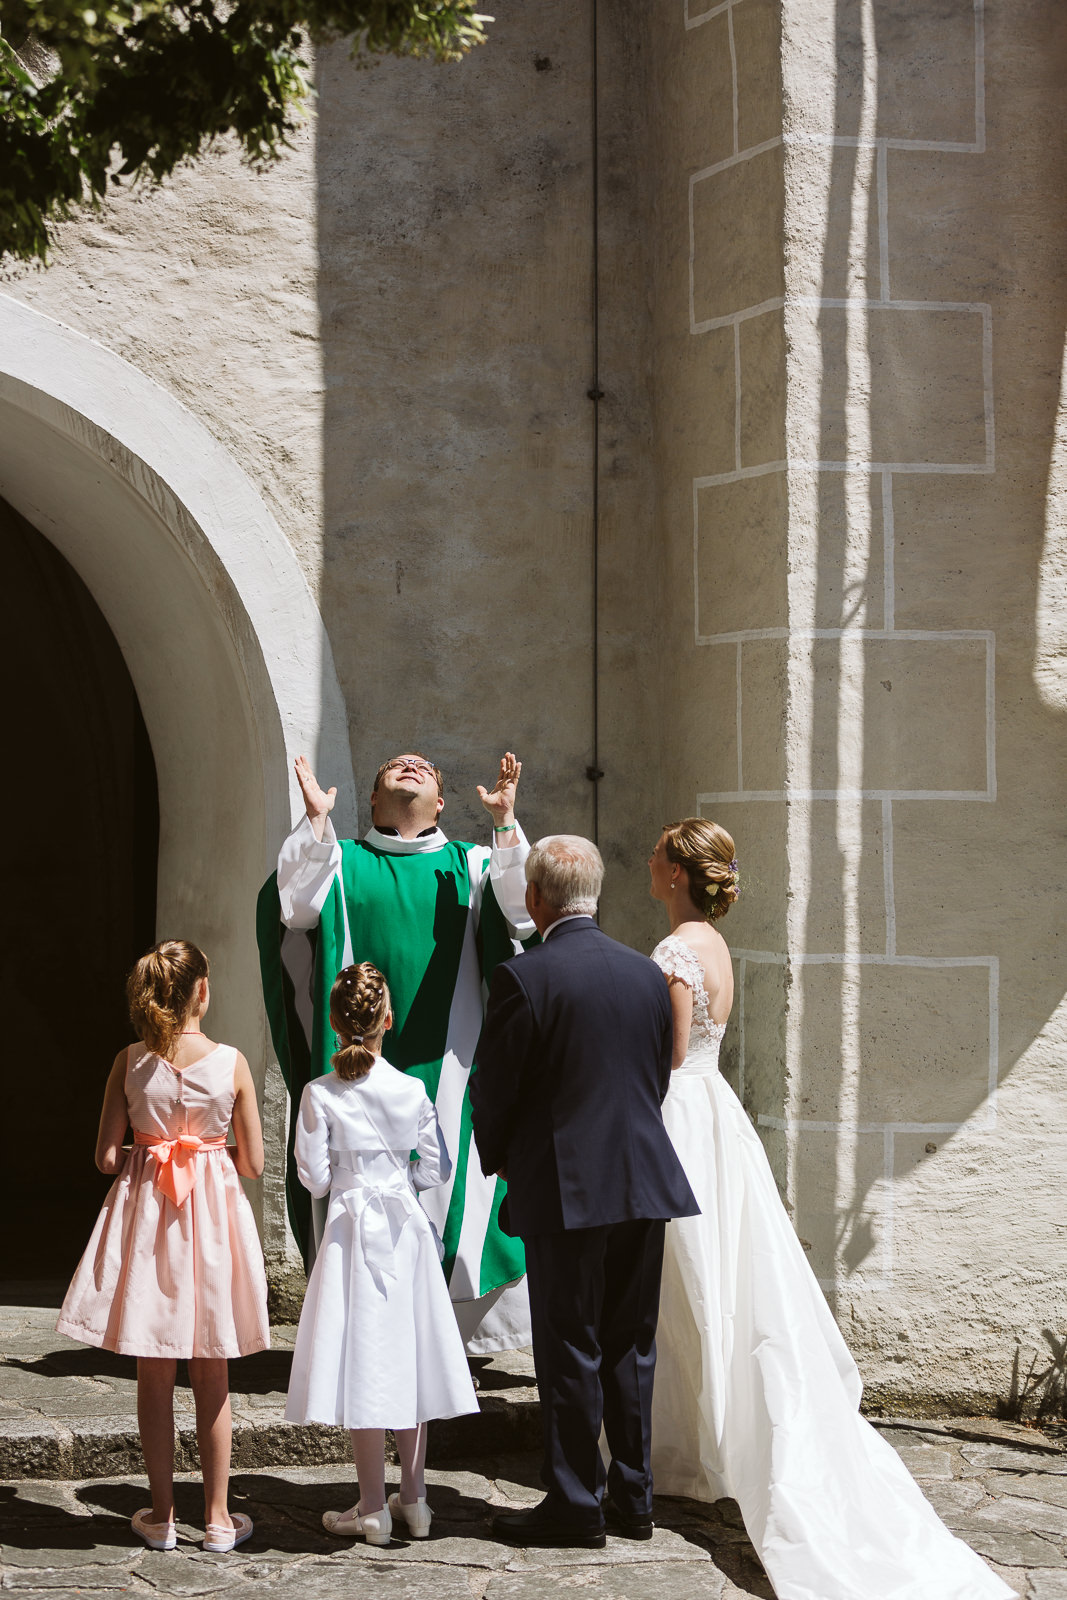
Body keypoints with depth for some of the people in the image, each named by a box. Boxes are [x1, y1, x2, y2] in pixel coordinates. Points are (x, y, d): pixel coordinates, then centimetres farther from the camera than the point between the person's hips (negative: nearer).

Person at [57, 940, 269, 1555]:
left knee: (154, 1376, 11)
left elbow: (107, 1157, -6)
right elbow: (253, 1163, -6)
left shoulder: (131, 1062, -6)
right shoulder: (231, 1062, -9)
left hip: (144, 1214, 1)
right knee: (212, 1377, 10)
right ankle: (218, 1517, 15)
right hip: (213, 1215, -1)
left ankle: (162, 1515, 16)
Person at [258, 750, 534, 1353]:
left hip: (447, 1061, 1)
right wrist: (317, 821, -18)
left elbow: (523, 910, -6)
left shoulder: (471, 865, 13)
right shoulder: (341, 861, 12)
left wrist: (506, 821, -17)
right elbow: (296, 907, -7)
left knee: (452, 1184, -3)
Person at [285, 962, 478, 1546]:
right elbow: (435, 1170, 1)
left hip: (352, 1229, -3)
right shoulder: (412, 1091, -4)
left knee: (363, 1364, 2)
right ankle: (413, 1498, 18)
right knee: (407, 1357, 12)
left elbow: (314, 1177, -7)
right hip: (405, 1229, 3)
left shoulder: (319, 1094, -10)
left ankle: (373, 1508, 4)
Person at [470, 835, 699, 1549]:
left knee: (571, 1350, 2)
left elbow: (494, 1090, -7)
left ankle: (575, 1504, 7)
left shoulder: (523, 979, -12)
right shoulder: (647, 973, 6)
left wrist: (499, 1161, 11)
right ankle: (634, 1497, 18)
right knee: (631, 1344, 13)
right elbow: (659, 1079, 13)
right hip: (646, 1182, 6)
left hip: (566, 1190, -6)